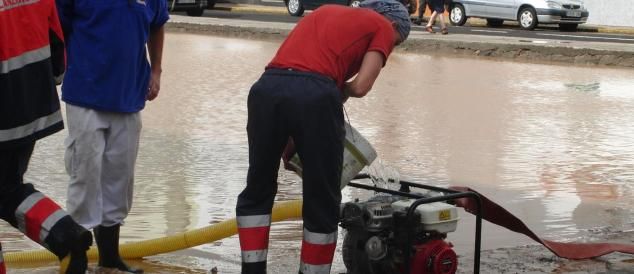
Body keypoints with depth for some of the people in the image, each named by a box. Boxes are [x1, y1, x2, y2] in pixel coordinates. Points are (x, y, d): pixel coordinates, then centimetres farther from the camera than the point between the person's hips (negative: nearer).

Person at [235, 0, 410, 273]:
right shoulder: (383, 27, 17)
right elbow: (359, 87, 5)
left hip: (267, 87, 5)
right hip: (314, 94, -5)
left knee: (257, 190, 20)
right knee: (322, 203, 10)